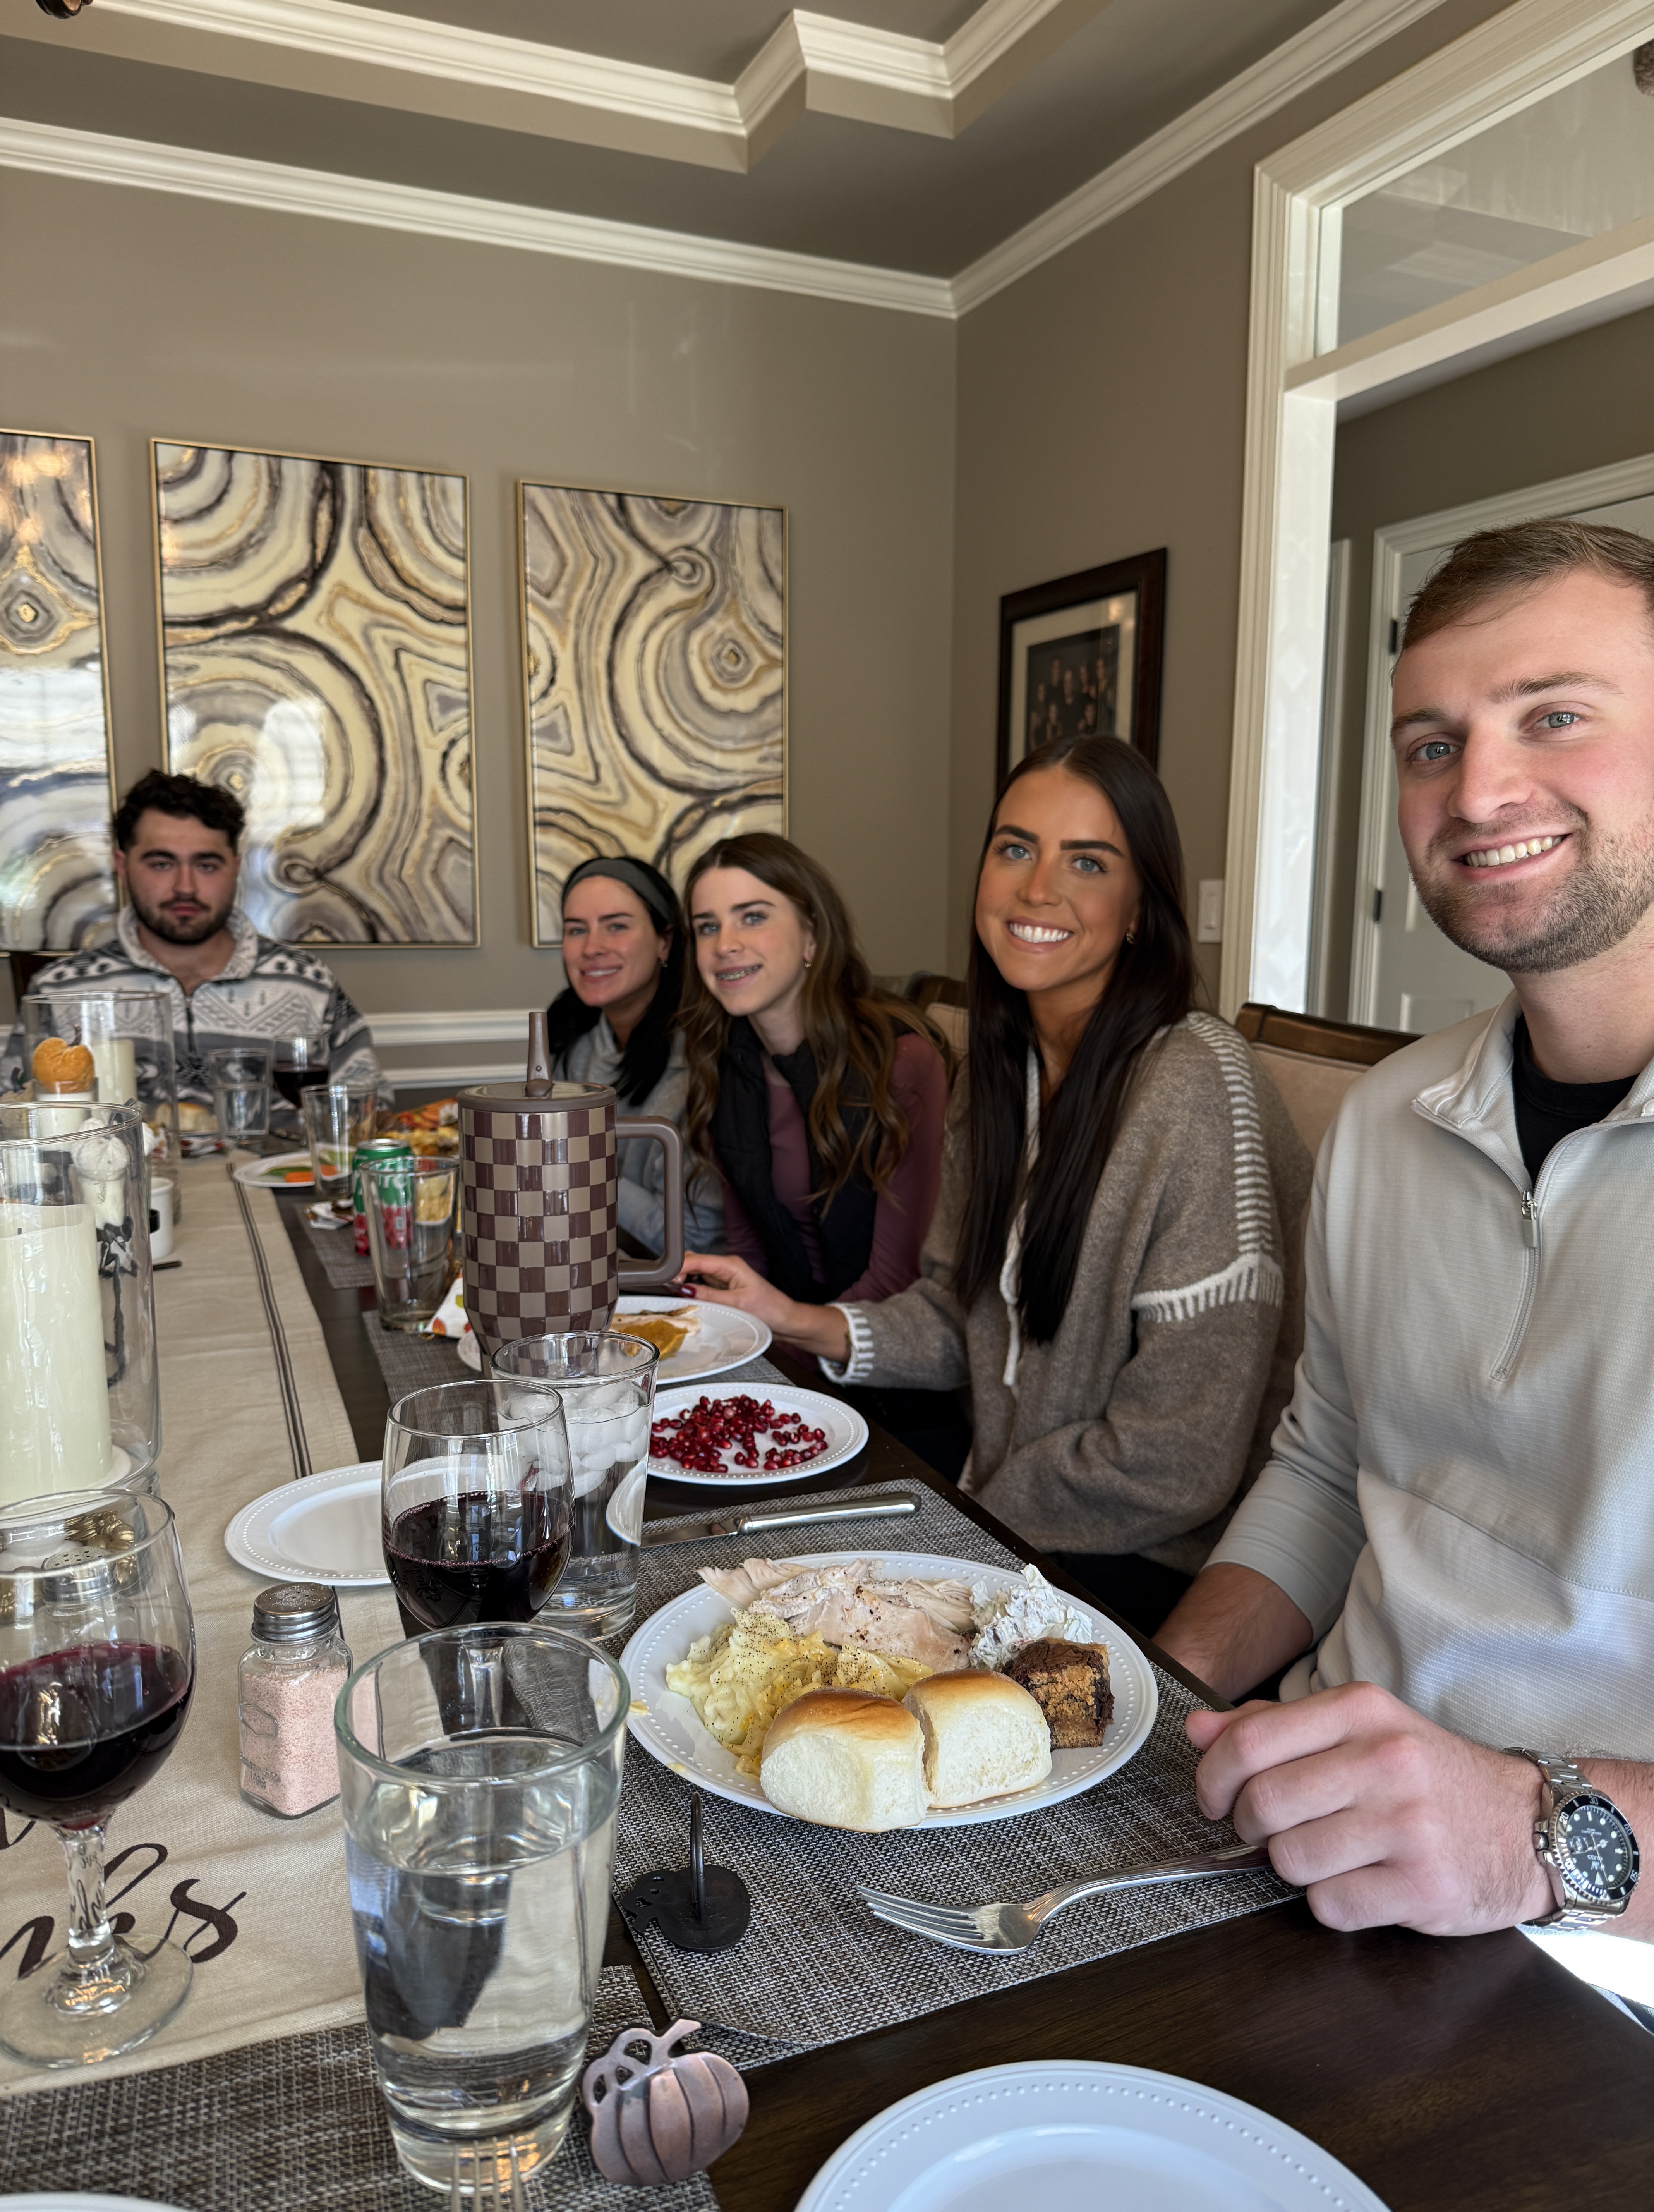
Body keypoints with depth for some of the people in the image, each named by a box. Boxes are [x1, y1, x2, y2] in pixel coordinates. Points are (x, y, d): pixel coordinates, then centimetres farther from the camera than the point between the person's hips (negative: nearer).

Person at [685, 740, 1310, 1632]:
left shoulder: (1199, 1084, -22)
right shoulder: (1000, 1069, 2)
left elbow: (1179, 1464, -22)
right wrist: (804, 1323, -6)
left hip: (1148, 1565, -6)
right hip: (991, 1508, 6)